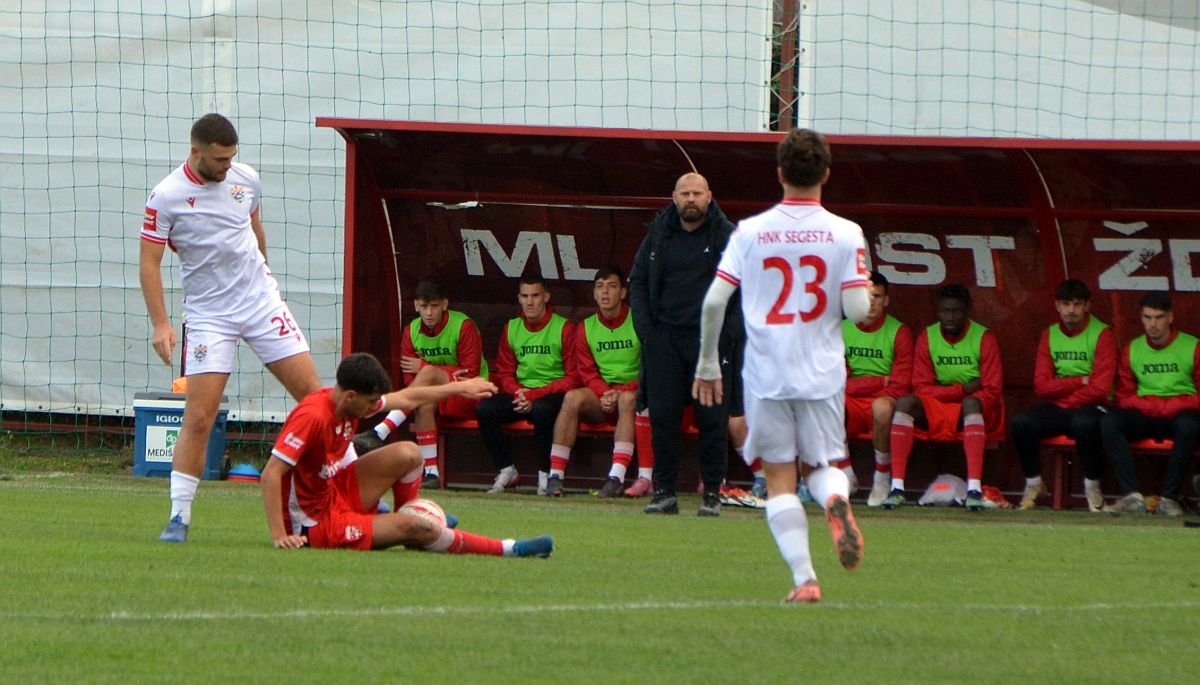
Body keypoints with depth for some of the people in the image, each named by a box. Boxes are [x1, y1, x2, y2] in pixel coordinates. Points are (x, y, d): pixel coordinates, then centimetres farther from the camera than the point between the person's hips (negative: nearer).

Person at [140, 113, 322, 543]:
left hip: (262, 300, 4)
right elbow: (149, 262, -10)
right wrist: (160, 324, -18)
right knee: (199, 415, -12)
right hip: (208, 313, -4)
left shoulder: (246, 180, 1)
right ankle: (179, 516, -4)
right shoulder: (166, 197, -12)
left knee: (312, 392, 0)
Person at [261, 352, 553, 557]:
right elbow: (271, 474, -31)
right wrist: (280, 536, -35)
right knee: (412, 528, -19)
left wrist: (459, 388, 23)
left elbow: (405, 399, 15)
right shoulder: (312, 416, -28)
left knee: (407, 454, 0)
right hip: (317, 524, -9)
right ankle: (507, 550, -7)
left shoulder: (349, 400, -2)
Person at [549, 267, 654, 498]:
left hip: (633, 394, -3)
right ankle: (555, 476, -32)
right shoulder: (586, 328, 9)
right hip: (600, 397, 3)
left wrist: (622, 391, -19)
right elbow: (587, 372, 7)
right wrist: (604, 393, -14)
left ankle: (617, 477, -45)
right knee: (573, 398, -27)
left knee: (628, 400, -37)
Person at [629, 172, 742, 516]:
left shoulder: (727, 237, 2)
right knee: (662, 417, 0)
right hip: (664, 338, 3)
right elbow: (638, 282, 15)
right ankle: (664, 492, 6)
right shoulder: (658, 235, 10)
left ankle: (712, 494, 3)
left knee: (713, 419, -3)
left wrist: (729, 331, -8)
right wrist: (644, 327, 3)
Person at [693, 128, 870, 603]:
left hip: (765, 374, 0)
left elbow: (714, 300, -5)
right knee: (824, 465, 16)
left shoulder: (750, 232, -2)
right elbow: (858, 309, -10)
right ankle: (836, 499, -20)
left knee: (779, 479, 6)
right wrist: (860, 295, 15)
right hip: (823, 375, 0)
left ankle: (804, 578, -6)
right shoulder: (845, 234, -4)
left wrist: (708, 363, 7)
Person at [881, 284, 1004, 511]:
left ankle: (974, 488, -48)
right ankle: (897, 487, -33)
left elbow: (992, 391, -11)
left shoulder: (983, 338, -6)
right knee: (905, 402, -26)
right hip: (936, 409, 3)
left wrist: (946, 391, -21)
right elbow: (922, 388, -3)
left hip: (974, 408, -3)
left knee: (971, 404, -37)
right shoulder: (927, 337, 2)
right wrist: (964, 388, -13)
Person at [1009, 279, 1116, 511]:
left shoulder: (1102, 335, -3)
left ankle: (1092, 486, -17)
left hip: (1089, 406, -4)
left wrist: (1063, 388, -7)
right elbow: (1042, 386, 0)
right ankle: (1034, 484, -4)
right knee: (1021, 423, -26)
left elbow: (1100, 388, -12)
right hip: (1055, 408, 4)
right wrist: (1080, 381, -9)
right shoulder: (1049, 335, 9)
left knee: (1085, 423, -40)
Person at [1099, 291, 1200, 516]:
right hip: (1144, 416, 3)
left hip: (1179, 414, -3)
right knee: (1109, 422, -27)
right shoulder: (1132, 350, 11)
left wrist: (1167, 406, -16)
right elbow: (1124, 396, 9)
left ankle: (1170, 498, -31)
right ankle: (1133, 497, -34)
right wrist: (1150, 406, -10)